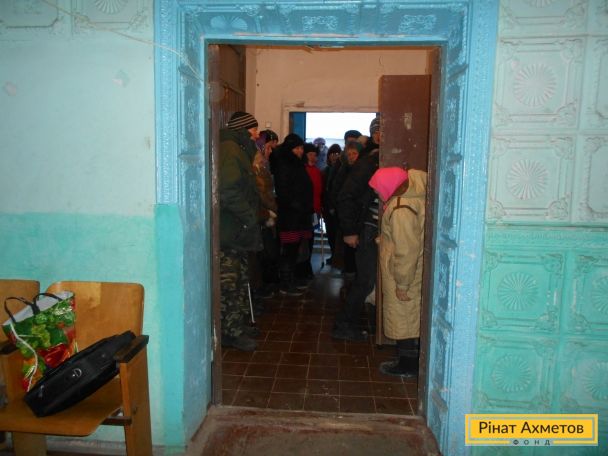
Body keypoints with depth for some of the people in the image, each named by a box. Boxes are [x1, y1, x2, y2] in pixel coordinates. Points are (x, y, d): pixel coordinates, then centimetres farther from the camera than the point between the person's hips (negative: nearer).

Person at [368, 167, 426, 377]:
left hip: (404, 272, -10)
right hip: (415, 268, 10)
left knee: (403, 316, 6)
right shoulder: (414, 178, -5)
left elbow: (407, 250, -27)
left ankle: (408, 364, 22)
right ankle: (411, 358, 35)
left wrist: (402, 284, -18)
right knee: (413, 315, 20)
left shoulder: (401, 210, -29)